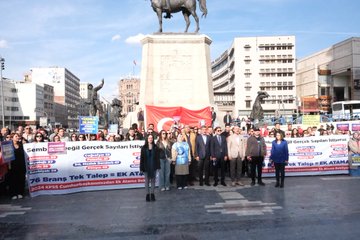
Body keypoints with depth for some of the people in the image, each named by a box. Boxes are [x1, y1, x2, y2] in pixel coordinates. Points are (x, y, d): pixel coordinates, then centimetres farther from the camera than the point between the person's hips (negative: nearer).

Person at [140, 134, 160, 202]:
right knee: (147, 181, 4)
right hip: (146, 167, -1)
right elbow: (142, 158, -1)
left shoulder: (155, 147, 4)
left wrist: (158, 166, -4)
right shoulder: (144, 148, 1)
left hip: (153, 166, 1)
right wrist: (141, 168, -6)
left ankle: (152, 194, 12)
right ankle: (147, 194, 9)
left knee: (153, 180, 5)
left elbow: (157, 157, 2)